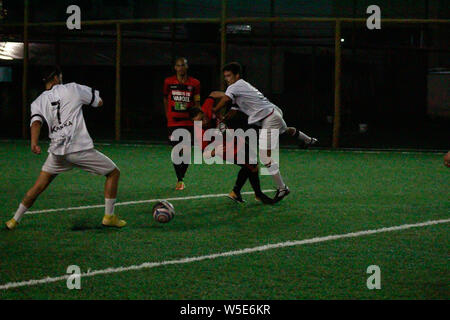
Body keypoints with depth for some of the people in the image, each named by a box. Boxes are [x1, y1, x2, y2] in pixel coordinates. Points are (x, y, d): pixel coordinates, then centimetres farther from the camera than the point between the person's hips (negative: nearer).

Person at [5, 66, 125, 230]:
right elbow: (99, 102, 13)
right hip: (80, 149, -4)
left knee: (39, 186, 17)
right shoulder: (72, 89, 3)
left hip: (57, 151, 4)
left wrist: (34, 143, -20)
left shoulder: (38, 102, 11)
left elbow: (36, 122, -8)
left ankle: (15, 220, 18)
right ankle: (109, 216, 12)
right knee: (114, 173, 12)